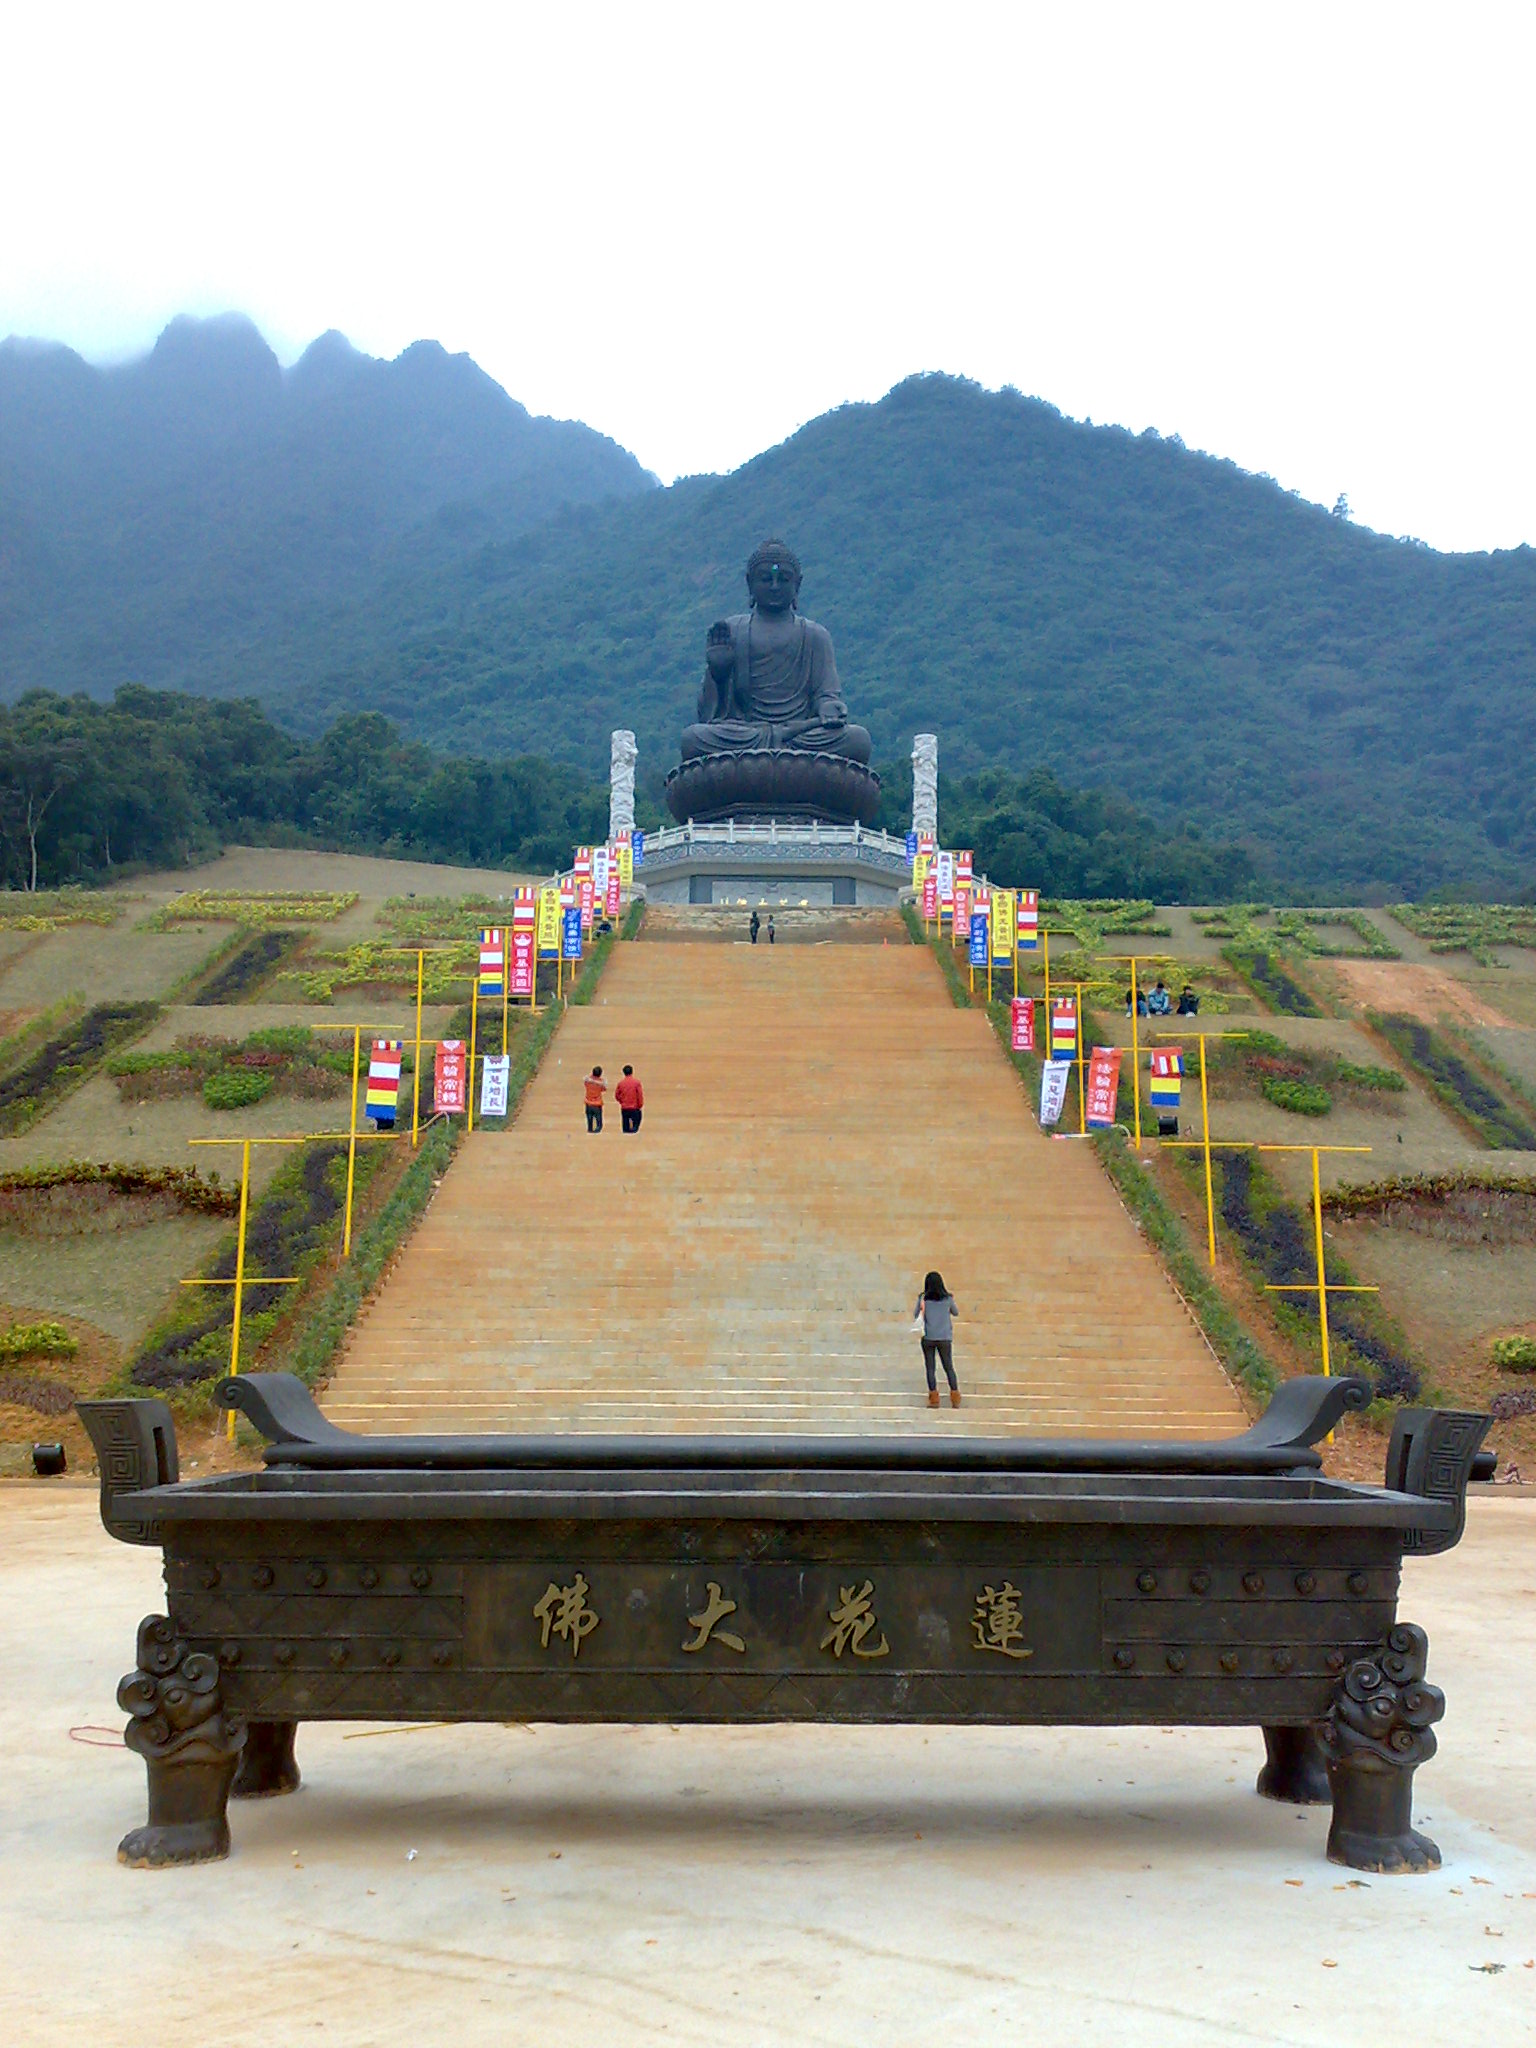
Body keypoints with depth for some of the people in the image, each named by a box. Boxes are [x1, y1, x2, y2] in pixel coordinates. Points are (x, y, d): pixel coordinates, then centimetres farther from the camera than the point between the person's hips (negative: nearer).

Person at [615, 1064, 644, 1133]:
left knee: (625, 1126, 11)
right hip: (635, 1108, -3)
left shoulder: (621, 1083, -2)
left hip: (624, 1108, 3)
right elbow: (640, 1095, -9)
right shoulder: (636, 1082, -9)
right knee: (636, 1124, 8)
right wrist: (640, 1105, 3)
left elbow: (616, 1095, 5)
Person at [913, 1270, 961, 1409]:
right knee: (949, 1367, 11)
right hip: (945, 1338, 1)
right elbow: (956, 1313, 16)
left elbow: (915, 1316, 5)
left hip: (928, 1338, -1)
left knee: (930, 1368, 6)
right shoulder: (948, 1298, -1)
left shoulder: (923, 1298, -5)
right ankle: (955, 1399, 7)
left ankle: (934, 1399, 1)